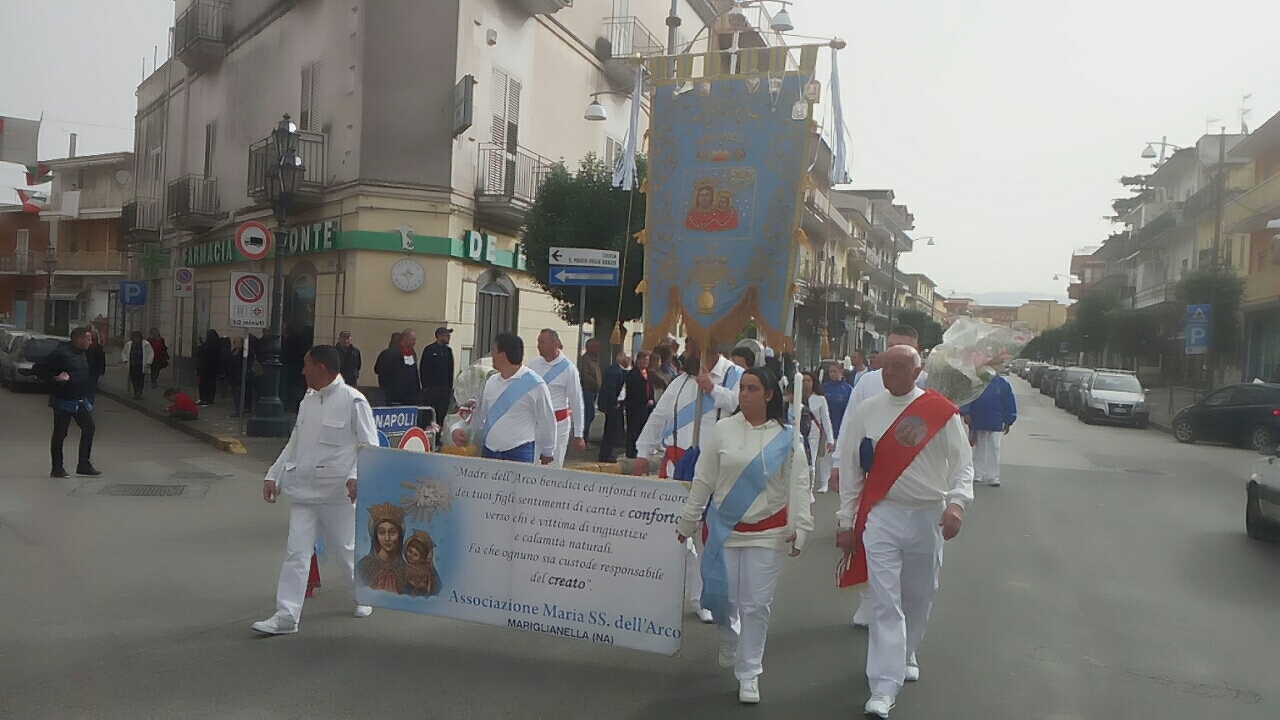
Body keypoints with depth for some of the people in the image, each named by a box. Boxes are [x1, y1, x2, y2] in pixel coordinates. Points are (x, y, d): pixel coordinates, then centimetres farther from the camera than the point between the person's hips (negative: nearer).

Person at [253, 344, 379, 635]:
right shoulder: (307, 402, 9)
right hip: (303, 490, 5)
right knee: (295, 552, 0)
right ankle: (286, 615, 4)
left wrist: (356, 476, -26)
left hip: (337, 492, -5)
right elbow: (294, 444, 17)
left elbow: (369, 446, -12)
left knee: (347, 550, 12)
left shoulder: (353, 401, -11)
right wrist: (274, 475, 10)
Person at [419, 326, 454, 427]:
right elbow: (423, 369, -4)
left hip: (445, 388, 4)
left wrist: (450, 386, 7)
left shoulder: (448, 350, 11)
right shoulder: (429, 350, -2)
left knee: (443, 414, 2)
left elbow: (450, 370, 13)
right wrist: (425, 386, -8)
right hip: (431, 388, -4)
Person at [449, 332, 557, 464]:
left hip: (519, 454, -6)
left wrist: (547, 453, 7)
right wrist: (460, 428, 2)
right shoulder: (491, 382, 9)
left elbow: (546, 421, -2)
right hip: (488, 452, 6)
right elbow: (479, 414, 19)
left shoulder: (534, 384, -10)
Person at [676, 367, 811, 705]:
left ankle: (749, 674, 17)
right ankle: (730, 639, 40)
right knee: (722, 597, 5)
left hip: (767, 532, 0)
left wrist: (799, 527, -9)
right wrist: (687, 521, 6)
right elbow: (702, 480, 2)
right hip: (724, 528, 1)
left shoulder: (786, 438, 0)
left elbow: (798, 486, -2)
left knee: (757, 604, 2)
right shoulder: (722, 430, -1)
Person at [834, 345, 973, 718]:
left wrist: (956, 503, -19)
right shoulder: (864, 413, 1)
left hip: (928, 517, 1)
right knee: (885, 603, -5)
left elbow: (962, 463, -2)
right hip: (881, 517, 0)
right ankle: (884, 690, -2)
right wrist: (846, 521, 5)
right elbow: (851, 470, 5)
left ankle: (905, 655, 43)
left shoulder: (941, 412, -3)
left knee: (920, 595, 17)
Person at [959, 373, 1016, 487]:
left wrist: (1008, 422, 0)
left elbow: (1009, 403, 0)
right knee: (978, 450, 11)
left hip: (995, 424, 0)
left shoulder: (1002, 383, -3)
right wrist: (965, 413, -18)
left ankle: (993, 477, 5)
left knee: (994, 450, 1)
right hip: (976, 422, 0)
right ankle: (977, 474, 21)